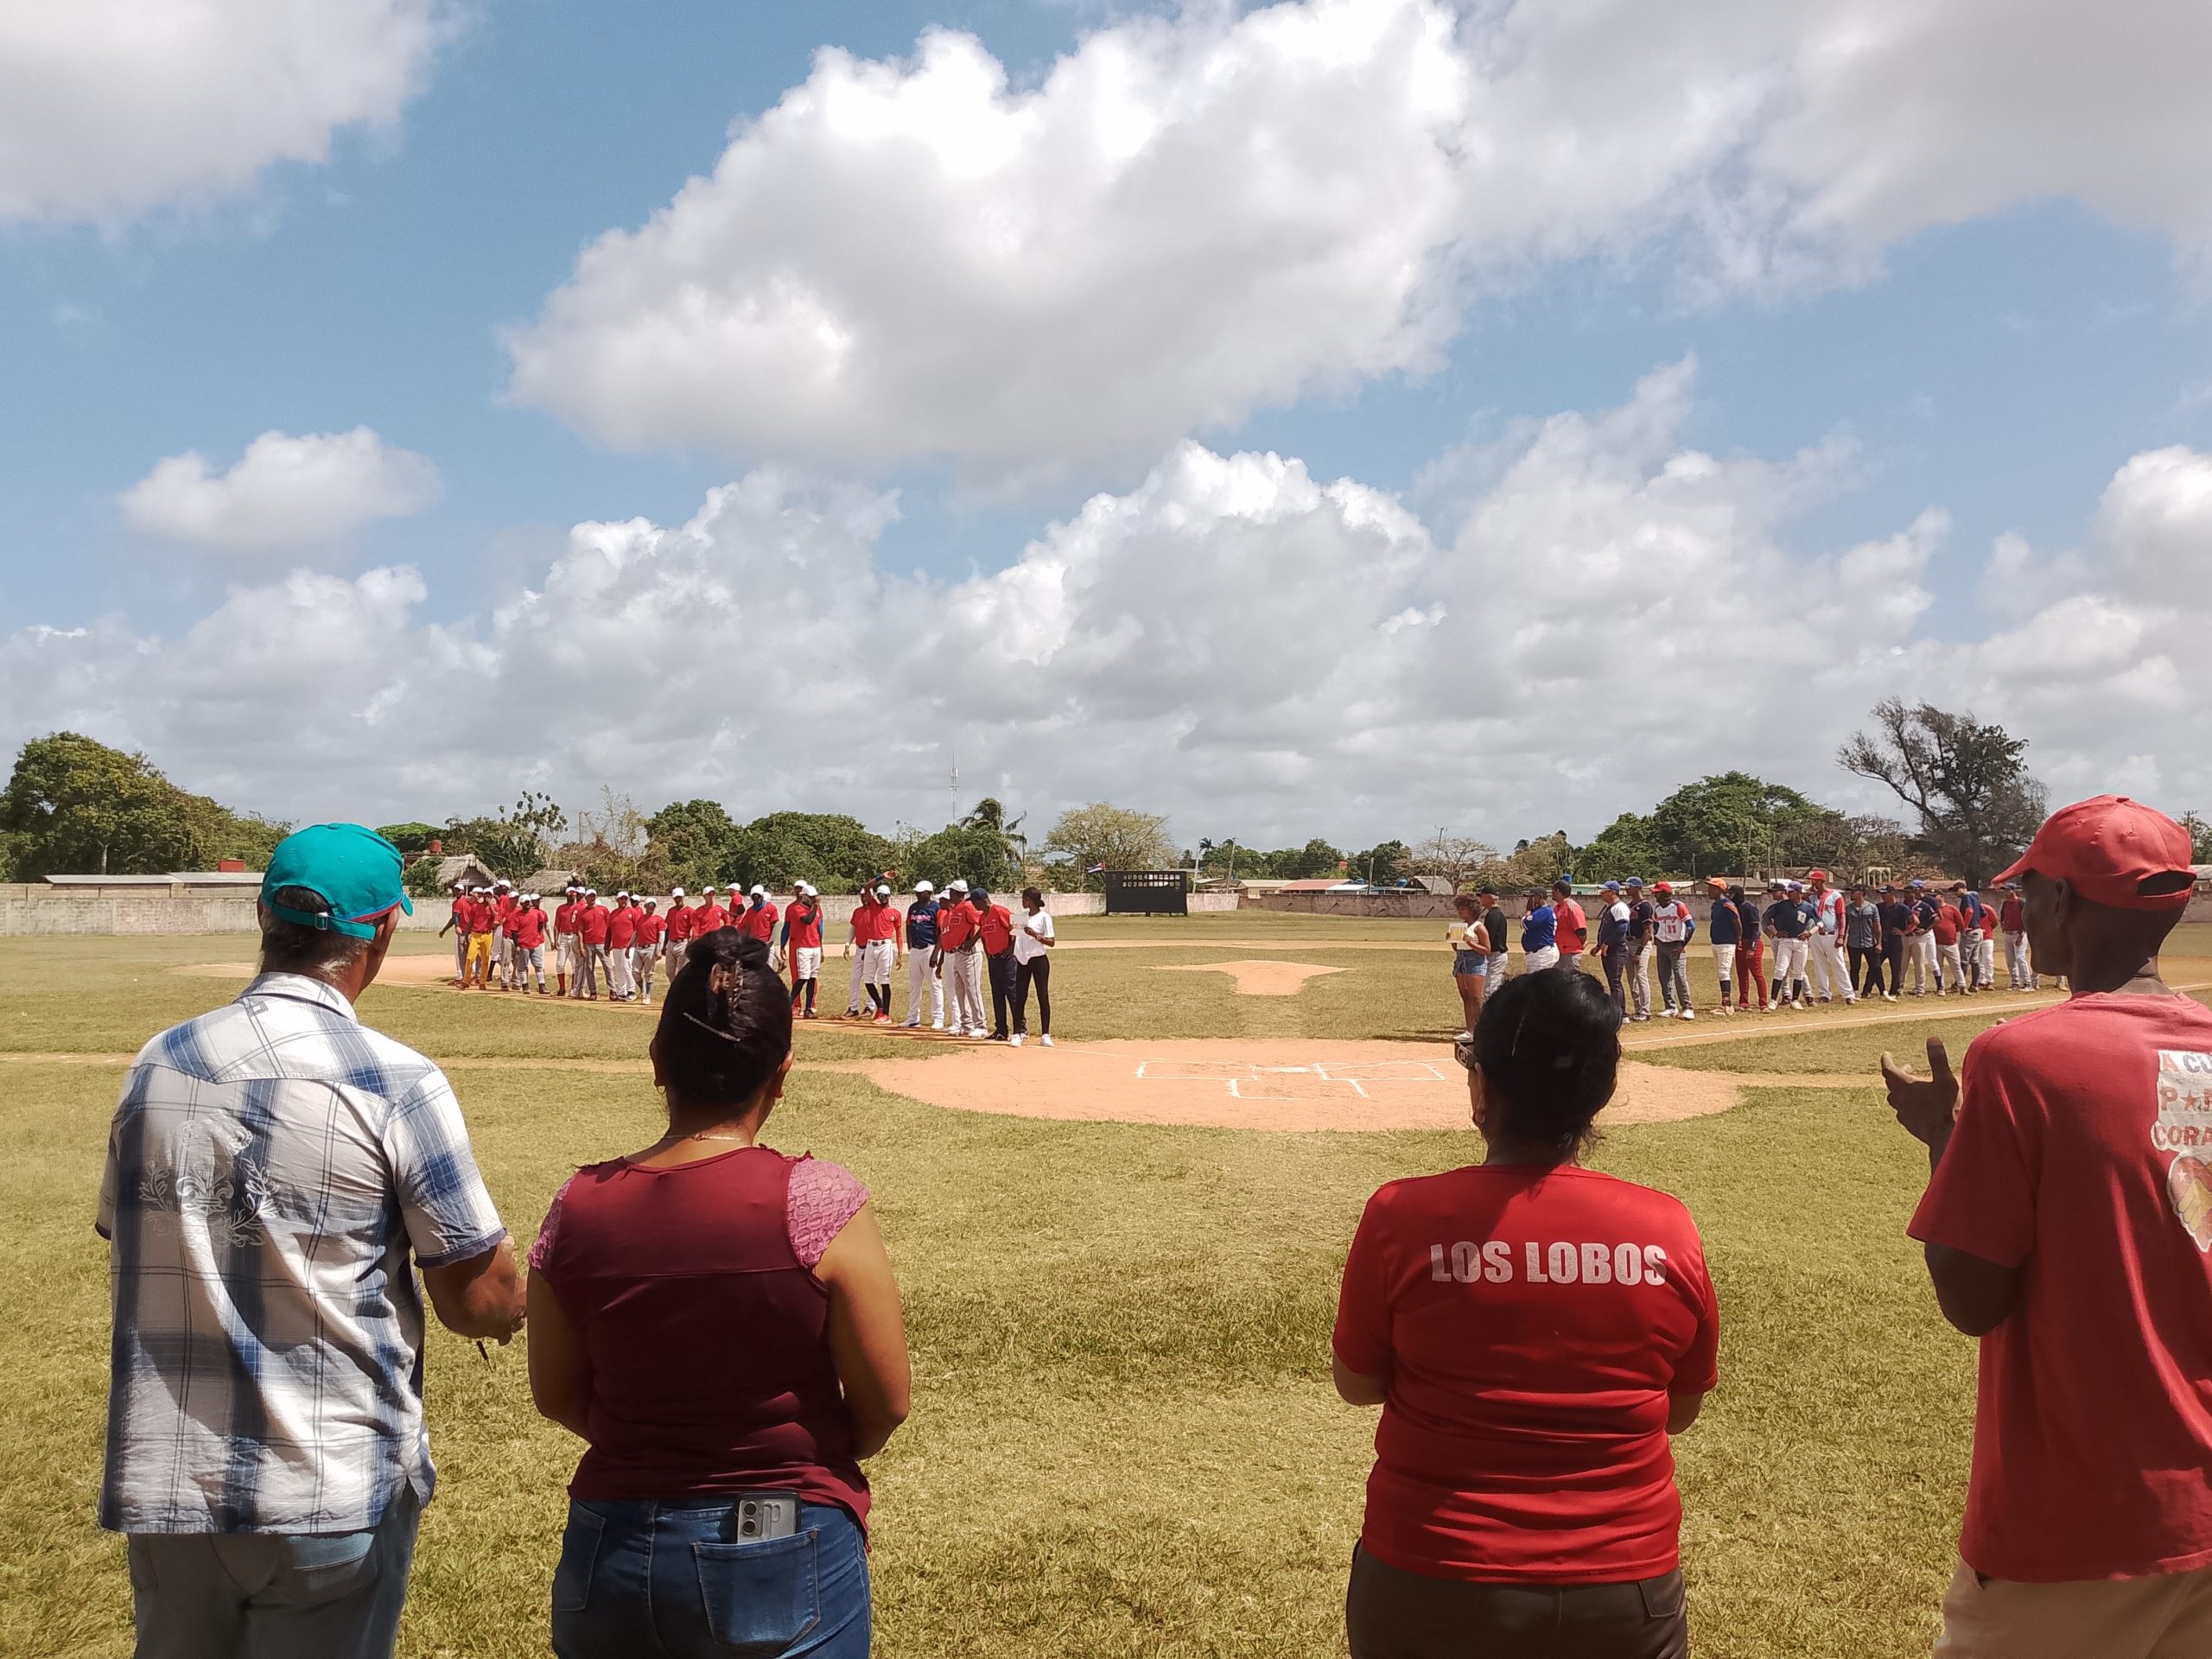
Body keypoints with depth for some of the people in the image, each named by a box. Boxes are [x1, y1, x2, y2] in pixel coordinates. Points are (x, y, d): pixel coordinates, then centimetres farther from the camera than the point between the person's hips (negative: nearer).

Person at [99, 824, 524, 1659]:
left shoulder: (156, 1063, 0)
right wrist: (511, 1299, 9)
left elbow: (127, 1261, 12)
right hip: (333, 1496, -5)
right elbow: (482, 1305, -12)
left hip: (163, 1487, 5)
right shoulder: (397, 1083, -16)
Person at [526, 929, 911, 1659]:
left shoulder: (579, 1207, -10)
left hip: (613, 1558, 3)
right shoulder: (818, 1201, -20)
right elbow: (886, 1403, -12)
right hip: (786, 1566, -2)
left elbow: (557, 1396, 2)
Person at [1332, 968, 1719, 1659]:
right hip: (1624, 1593, 1)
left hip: (1429, 1585, -1)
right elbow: (1680, 1412, 3)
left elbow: (1358, 1384, -3)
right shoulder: (1668, 1230, -12)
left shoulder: (1402, 1216, -17)